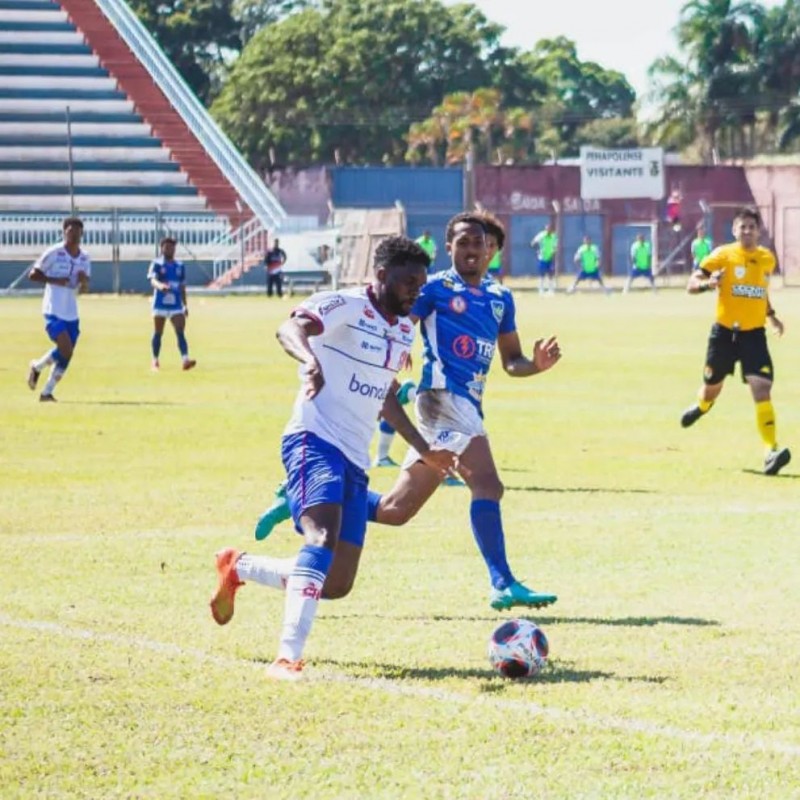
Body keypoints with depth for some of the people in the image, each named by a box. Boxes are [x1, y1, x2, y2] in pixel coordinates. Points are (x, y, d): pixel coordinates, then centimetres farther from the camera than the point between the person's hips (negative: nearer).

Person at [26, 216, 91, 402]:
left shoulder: (85, 258, 8)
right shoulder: (53, 253, -9)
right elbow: (33, 275, -5)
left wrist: (84, 281, -9)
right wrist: (54, 280, -17)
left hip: (71, 314, 6)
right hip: (54, 311, -6)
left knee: (66, 355, 2)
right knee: (66, 350, -18)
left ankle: (47, 392, 13)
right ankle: (37, 367, 9)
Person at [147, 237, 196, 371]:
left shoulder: (180, 266, 11)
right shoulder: (156, 264, -2)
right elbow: (153, 280, -20)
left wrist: (185, 305, 17)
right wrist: (160, 285, -43)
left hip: (176, 305, 2)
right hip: (160, 305, -2)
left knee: (180, 332, -12)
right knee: (158, 333, 7)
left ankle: (185, 360, -24)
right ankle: (155, 361, 21)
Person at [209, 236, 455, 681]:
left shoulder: (404, 329, 16)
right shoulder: (346, 306, -9)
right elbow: (290, 329, -29)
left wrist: (425, 451, 35)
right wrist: (310, 359, -51)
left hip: (355, 460, 8)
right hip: (315, 443, -8)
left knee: (338, 584, 6)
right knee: (323, 537, -31)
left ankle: (238, 568, 29)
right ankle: (289, 657, -37)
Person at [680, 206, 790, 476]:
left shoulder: (768, 259, 6)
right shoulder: (722, 255, -6)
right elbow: (691, 285, -7)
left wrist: (771, 315, 15)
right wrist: (707, 284, -28)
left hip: (754, 334, 1)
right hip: (724, 332, -1)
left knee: (762, 389, -17)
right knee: (712, 388, 15)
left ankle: (771, 451, -23)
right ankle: (702, 406, 54)